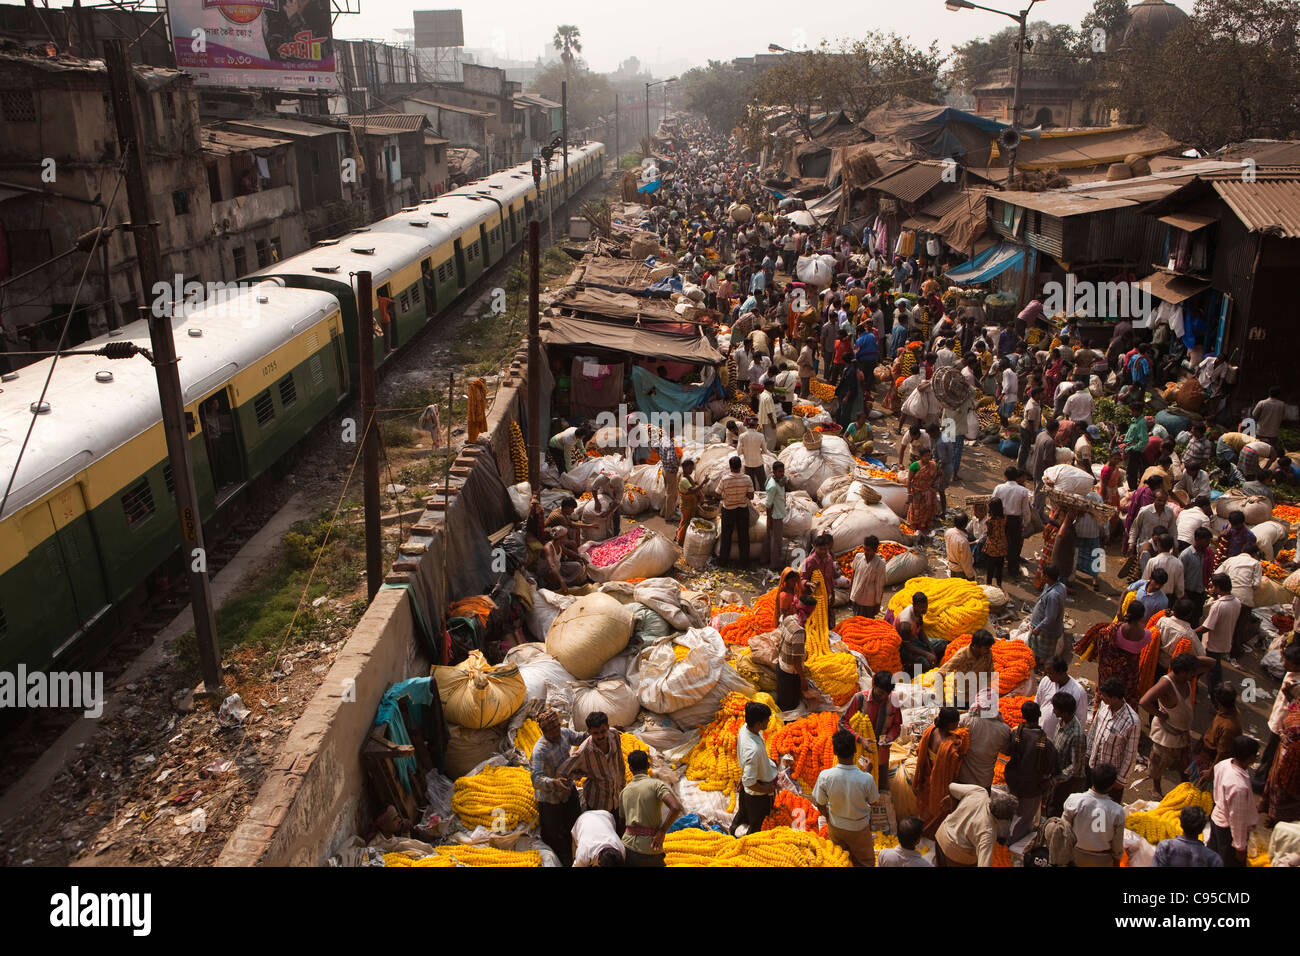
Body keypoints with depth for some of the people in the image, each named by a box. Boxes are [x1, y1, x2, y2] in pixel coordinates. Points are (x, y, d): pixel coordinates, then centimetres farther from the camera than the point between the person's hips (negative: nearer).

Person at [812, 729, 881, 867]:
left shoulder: (825, 776, -30)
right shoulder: (866, 778, -33)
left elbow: (820, 805, -14)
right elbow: (873, 801, -12)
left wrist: (828, 819, 8)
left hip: (835, 827, 1)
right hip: (860, 829, -1)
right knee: (865, 861, 26)